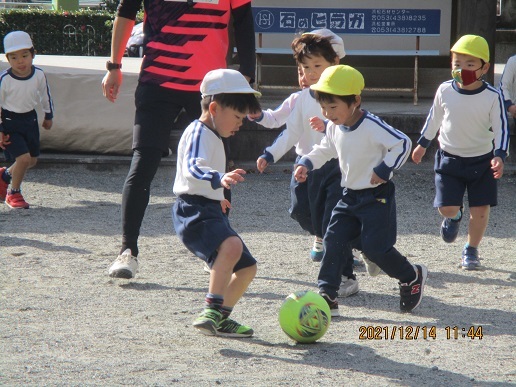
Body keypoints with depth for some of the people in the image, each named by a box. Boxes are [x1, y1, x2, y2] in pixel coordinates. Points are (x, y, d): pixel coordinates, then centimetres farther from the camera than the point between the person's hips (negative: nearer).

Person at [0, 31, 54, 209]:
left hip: (30, 120, 5)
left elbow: (45, 95, 9)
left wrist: (48, 116, 21)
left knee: (32, 160, 13)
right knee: (23, 158, -16)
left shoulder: (39, 75, -11)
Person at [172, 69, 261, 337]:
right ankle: (212, 309, -37)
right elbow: (192, 169, -31)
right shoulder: (199, 133, -11)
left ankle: (220, 320, 28)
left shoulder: (211, 136, 21)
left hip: (209, 212, 11)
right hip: (195, 211, -11)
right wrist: (219, 179, -49)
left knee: (247, 267, 16)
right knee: (232, 245, -36)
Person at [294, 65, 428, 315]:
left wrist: (383, 170, -22)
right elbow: (326, 150, 21)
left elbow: (402, 143, -19)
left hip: (376, 197, -7)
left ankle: (412, 277, 17)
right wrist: (306, 164, 6)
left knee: (375, 247, -8)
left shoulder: (372, 127, -22)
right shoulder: (333, 127, 3)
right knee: (333, 241, -3)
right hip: (349, 196, 7)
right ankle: (327, 295, -2)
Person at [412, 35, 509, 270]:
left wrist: (499, 155, -23)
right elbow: (434, 119, 10)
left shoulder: (492, 97, -14)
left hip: (482, 161, -1)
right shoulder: (445, 91, -6)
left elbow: (501, 129, -9)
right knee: (446, 207, -5)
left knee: (480, 210, 0)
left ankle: (471, 250, 22)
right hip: (449, 158, 1)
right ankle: (454, 216, 34)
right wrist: (422, 144, 19)